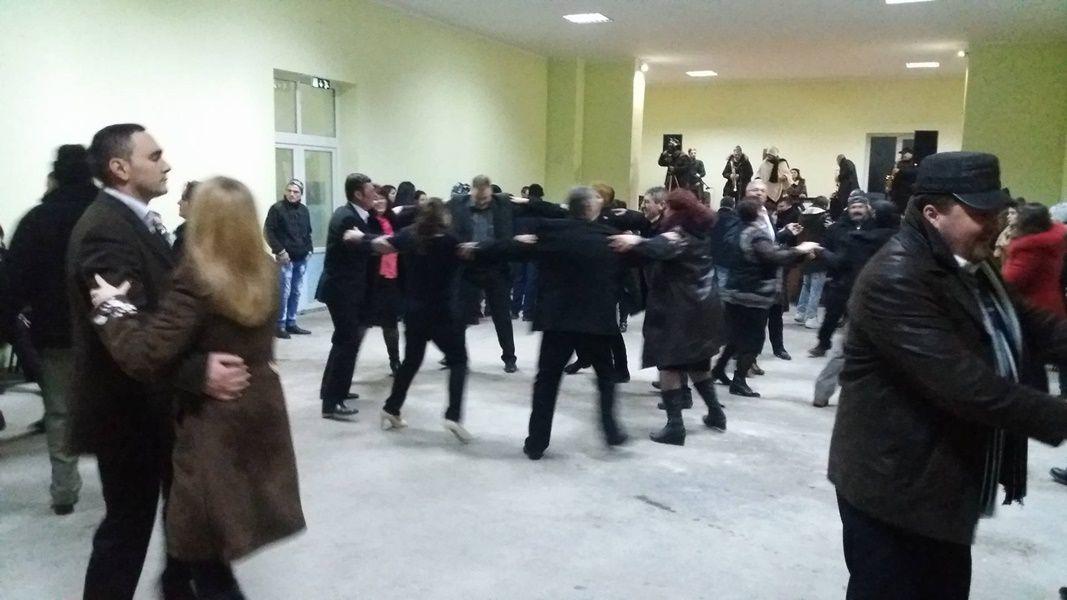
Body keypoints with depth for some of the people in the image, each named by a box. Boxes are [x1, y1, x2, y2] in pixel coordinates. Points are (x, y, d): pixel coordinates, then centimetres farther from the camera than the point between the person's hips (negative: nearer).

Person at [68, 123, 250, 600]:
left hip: (155, 400, 10)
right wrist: (197, 371, -40)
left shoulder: (135, 220, 9)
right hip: (129, 407, -10)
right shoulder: (105, 230, -23)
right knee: (128, 524, 5)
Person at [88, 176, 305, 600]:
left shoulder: (196, 278, -19)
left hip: (216, 423, -7)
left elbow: (147, 360, -23)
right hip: (262, 411, 7)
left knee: (205, 554, 6)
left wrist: (112, 306, -11)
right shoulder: (266, 271, 2)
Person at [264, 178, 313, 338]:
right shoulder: (277, 208, -5)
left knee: (296, 292, 9)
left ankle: (291, 323, 17)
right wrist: (279, 251, -14)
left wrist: (309, 249, 9)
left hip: (301, 259, 6)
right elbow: (268, 231, -9)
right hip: (285, 258, -6)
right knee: (284, 292, -6)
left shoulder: (304, 210, 13)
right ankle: (280, 325, 1)